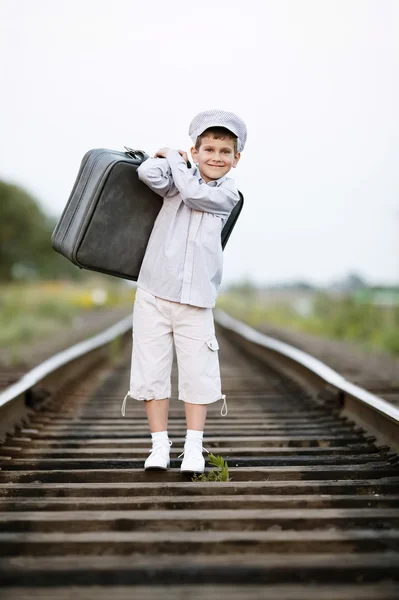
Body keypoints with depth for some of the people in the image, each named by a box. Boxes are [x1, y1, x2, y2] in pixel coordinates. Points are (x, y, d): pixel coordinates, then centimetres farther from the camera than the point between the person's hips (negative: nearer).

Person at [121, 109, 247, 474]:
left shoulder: (227, 193, 5)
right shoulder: (178, 177, 8)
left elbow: (194, 194, -15)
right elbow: (147, 173, -14)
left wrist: (173, 158, -1)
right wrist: (170, 159, 4)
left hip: (196, 299, -1)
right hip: (154, 292, 1)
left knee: (197, 373, -2)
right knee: (152, 370, 1)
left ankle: (194, 448, 9)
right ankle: (160, 445, 12)